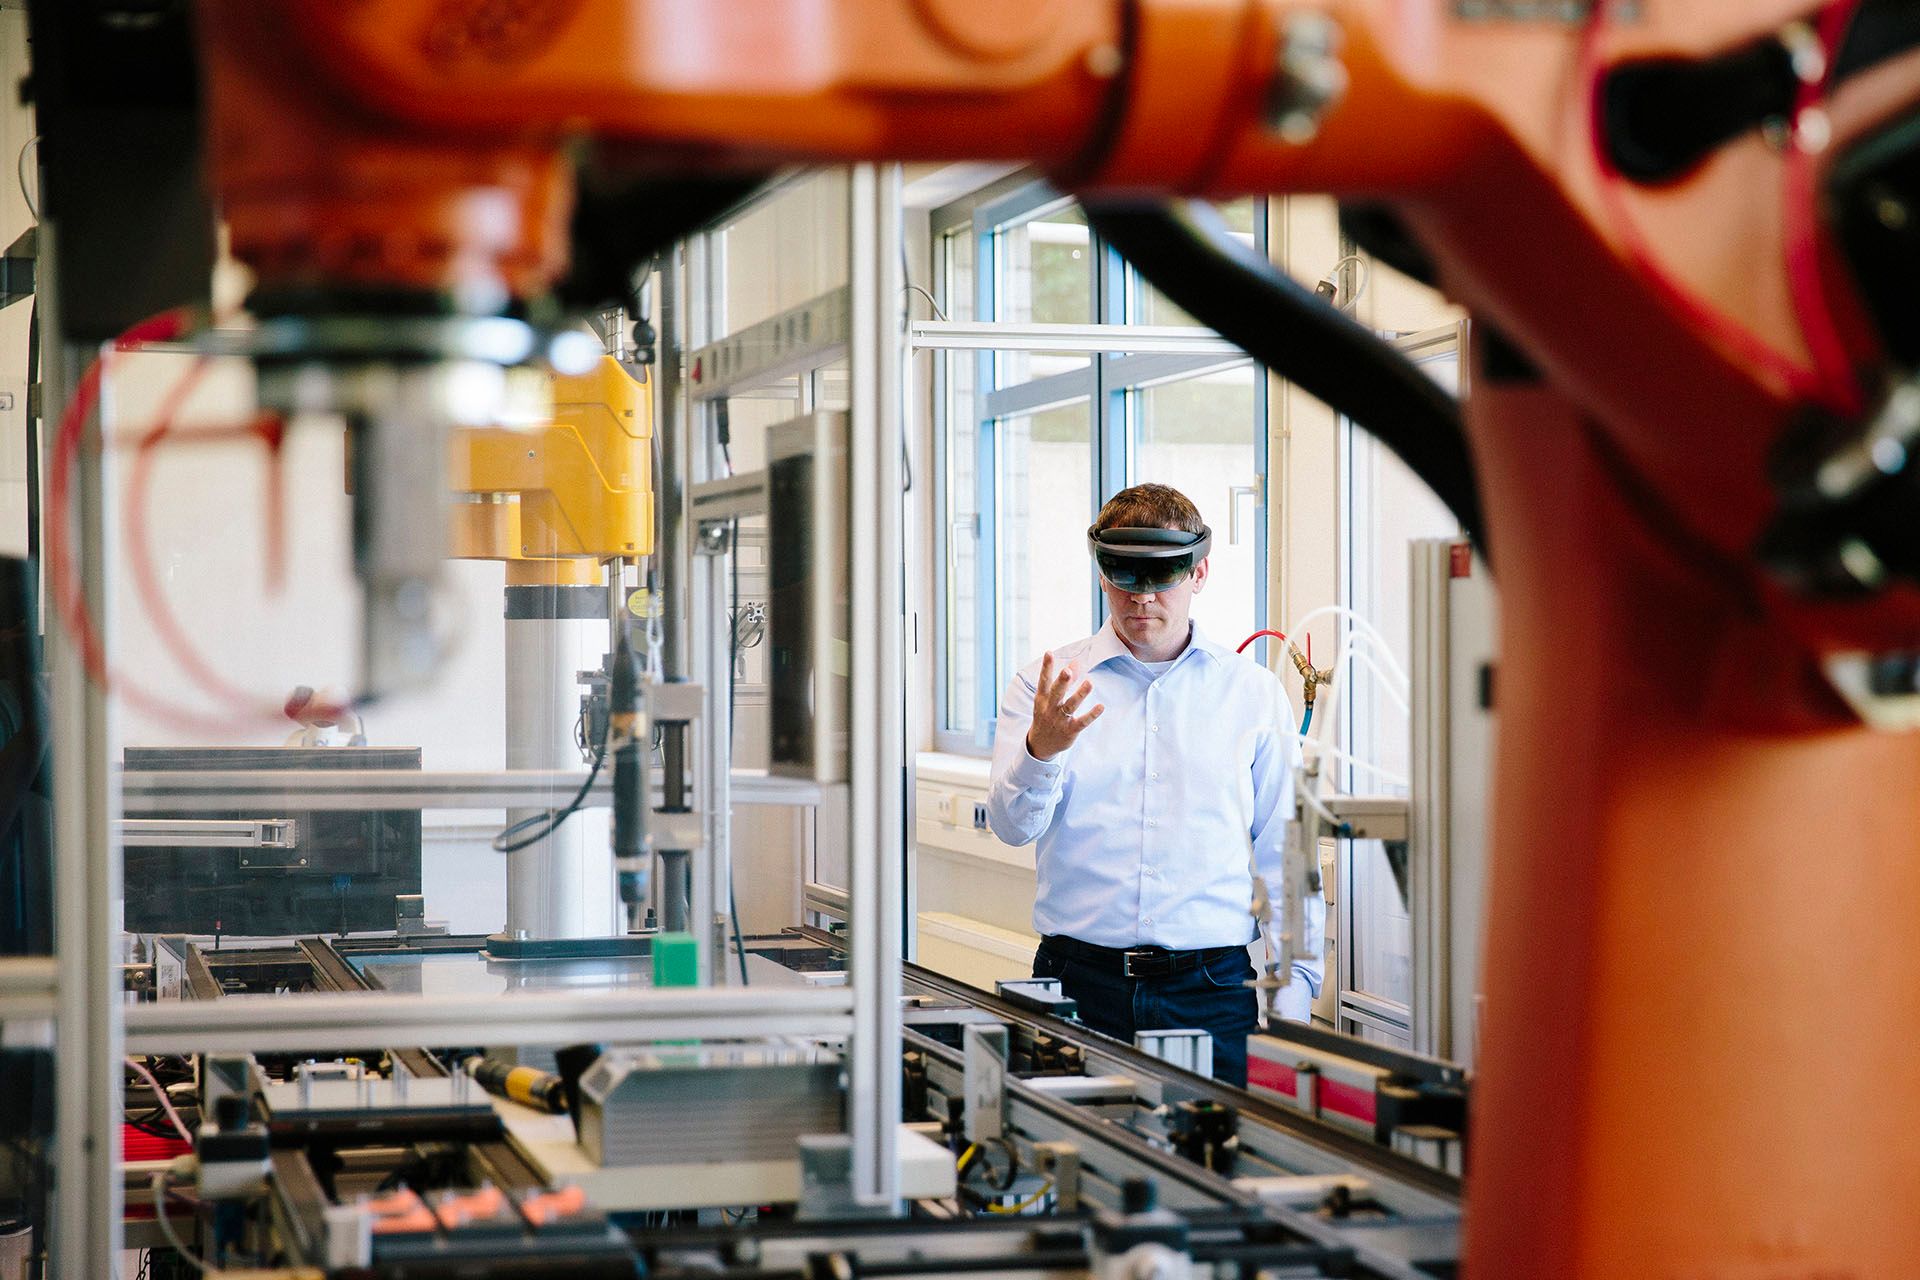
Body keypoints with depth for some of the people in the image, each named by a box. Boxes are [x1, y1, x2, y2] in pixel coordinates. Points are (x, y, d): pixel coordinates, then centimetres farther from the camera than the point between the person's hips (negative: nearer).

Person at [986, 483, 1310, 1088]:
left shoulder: (1254, 692, 9)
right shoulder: (1047, 686, 6)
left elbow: (1283, 855, 11)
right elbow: (1011, 825, -5)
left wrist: (1291, 996, 5)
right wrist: (1042, 748, -25)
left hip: (1212, 989, 1)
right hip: (1079, 980, 0)